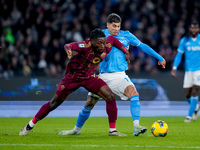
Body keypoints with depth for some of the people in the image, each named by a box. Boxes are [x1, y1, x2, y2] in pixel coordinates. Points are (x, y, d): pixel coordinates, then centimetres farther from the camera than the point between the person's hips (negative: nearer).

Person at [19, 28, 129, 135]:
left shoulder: (106, 48, -14)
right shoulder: (86, 46, -30)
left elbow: (112, 39, 8)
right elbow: (67, 46, -36)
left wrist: (124, 50, 11)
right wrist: (68, 50, -58)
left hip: (89, 77, 4)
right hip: (72, 77, -4)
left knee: (110, 97, -14)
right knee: (54, 103, 4)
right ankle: (31, 125, 22)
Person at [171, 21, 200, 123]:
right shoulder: (184, 41, 3)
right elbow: (179, 55, 7)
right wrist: (174, 68, -4)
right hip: (188, 70, 2)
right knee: (187, 94, 0)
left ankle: (189, 116, -7)